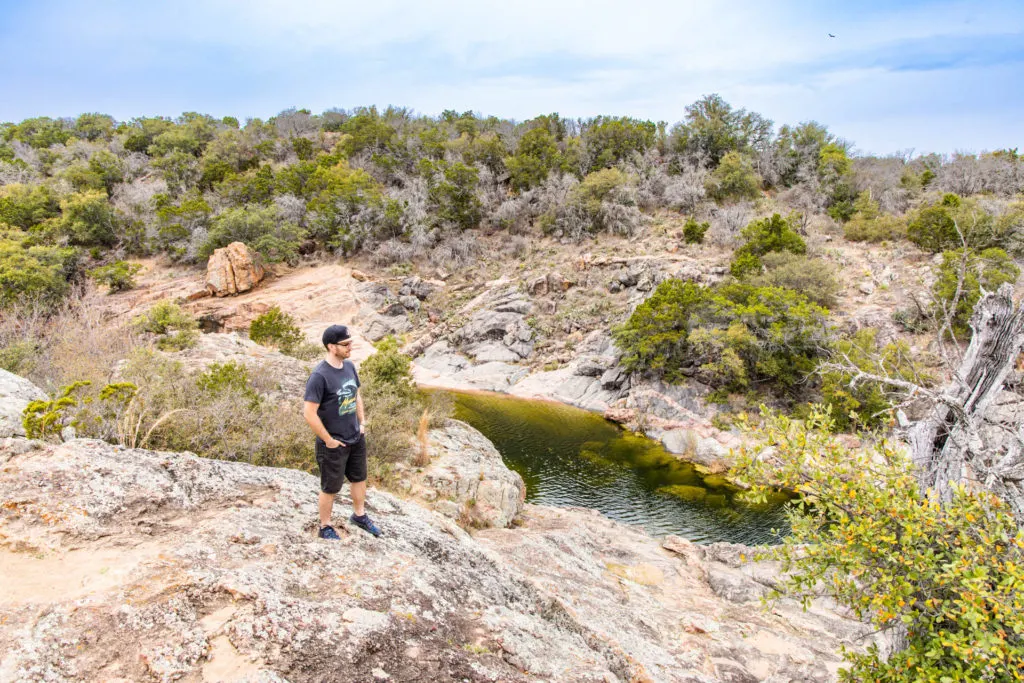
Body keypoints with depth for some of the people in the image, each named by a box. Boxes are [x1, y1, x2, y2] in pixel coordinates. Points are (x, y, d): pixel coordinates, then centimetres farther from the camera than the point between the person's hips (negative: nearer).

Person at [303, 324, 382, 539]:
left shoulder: (349, 366, -1)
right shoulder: (319, 376, -24)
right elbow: (309, 413, -24)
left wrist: (362, 422, 9)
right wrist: (328, 440, -17)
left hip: (357, 439, 7)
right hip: (334, 444, -7)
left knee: (359, 478, 23)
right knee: (330, 487, 11)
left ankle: (359, 515, 45)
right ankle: (325, 527, 32)